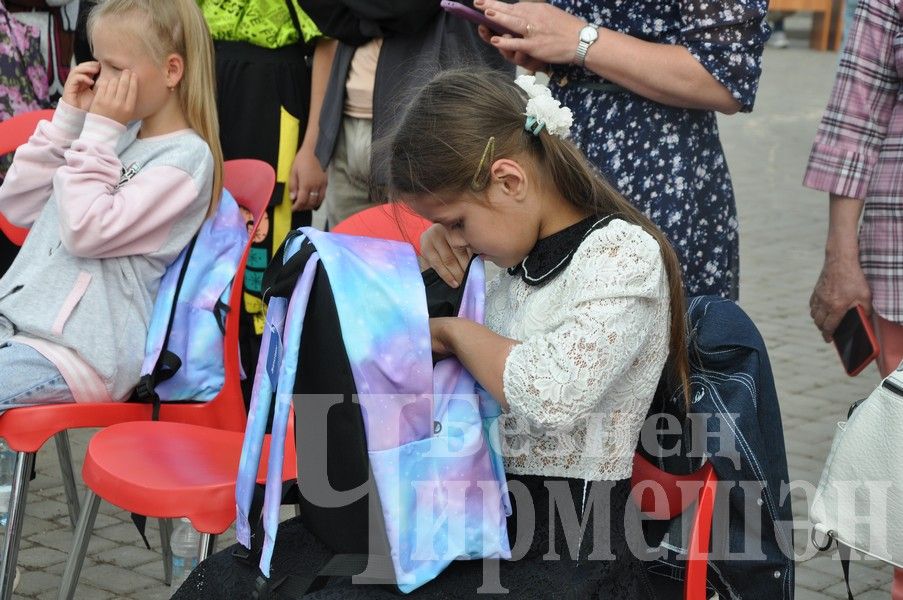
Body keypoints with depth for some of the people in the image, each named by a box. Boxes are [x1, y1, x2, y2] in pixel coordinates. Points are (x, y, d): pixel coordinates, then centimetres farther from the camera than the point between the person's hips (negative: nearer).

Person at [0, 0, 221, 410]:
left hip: (79, 351, -8)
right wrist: (69, 119, 5)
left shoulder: (185, 157, -9)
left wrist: (99, 132, -11)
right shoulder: (115, 132, 13)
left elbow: (87, 233, -17)